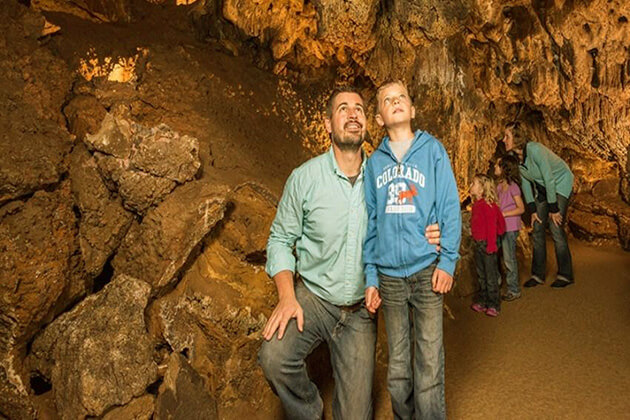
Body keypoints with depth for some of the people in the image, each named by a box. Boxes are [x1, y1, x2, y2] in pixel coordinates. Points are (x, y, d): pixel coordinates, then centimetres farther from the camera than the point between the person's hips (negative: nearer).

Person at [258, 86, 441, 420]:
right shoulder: (305, 177, -8)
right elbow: (281, 239, -2)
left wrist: (426, 238, -17)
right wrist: (287, 297, -16)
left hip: (360, 309, 2)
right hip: (312, 296, -1)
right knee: (274, 358, -28)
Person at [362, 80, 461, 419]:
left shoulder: (433, 150, 3)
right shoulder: (374, 162, 7)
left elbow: (450, 208, 0)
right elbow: (369, 221, 7)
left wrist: (447, 261, -9)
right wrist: (370, 276, 3)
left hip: (426, 271, -2)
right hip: (388, 274, 2)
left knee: (429, 362, 2)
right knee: (397, 361, 14)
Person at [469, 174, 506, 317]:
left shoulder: (488, 204, -16)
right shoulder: (476, 204, 10)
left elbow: (491, 225, -18)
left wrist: (491, 245, -20)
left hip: (488, 243, -9)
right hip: (478, 243, 9)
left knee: (491, 275, 0)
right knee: (481, 275, 15)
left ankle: (493, 305, 10)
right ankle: (482, 301, 26)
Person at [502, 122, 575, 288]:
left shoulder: (535, 150, -31)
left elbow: (549, 178, -27)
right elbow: (525, 181, -1)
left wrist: (553, 209, -22)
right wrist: (533, 210, -2)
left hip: (560, 183, -7)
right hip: (541, 188, 7)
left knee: (556, 228, -13)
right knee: (537, 229, 3)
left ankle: (565, 275, 0)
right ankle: (538, 274, 11)